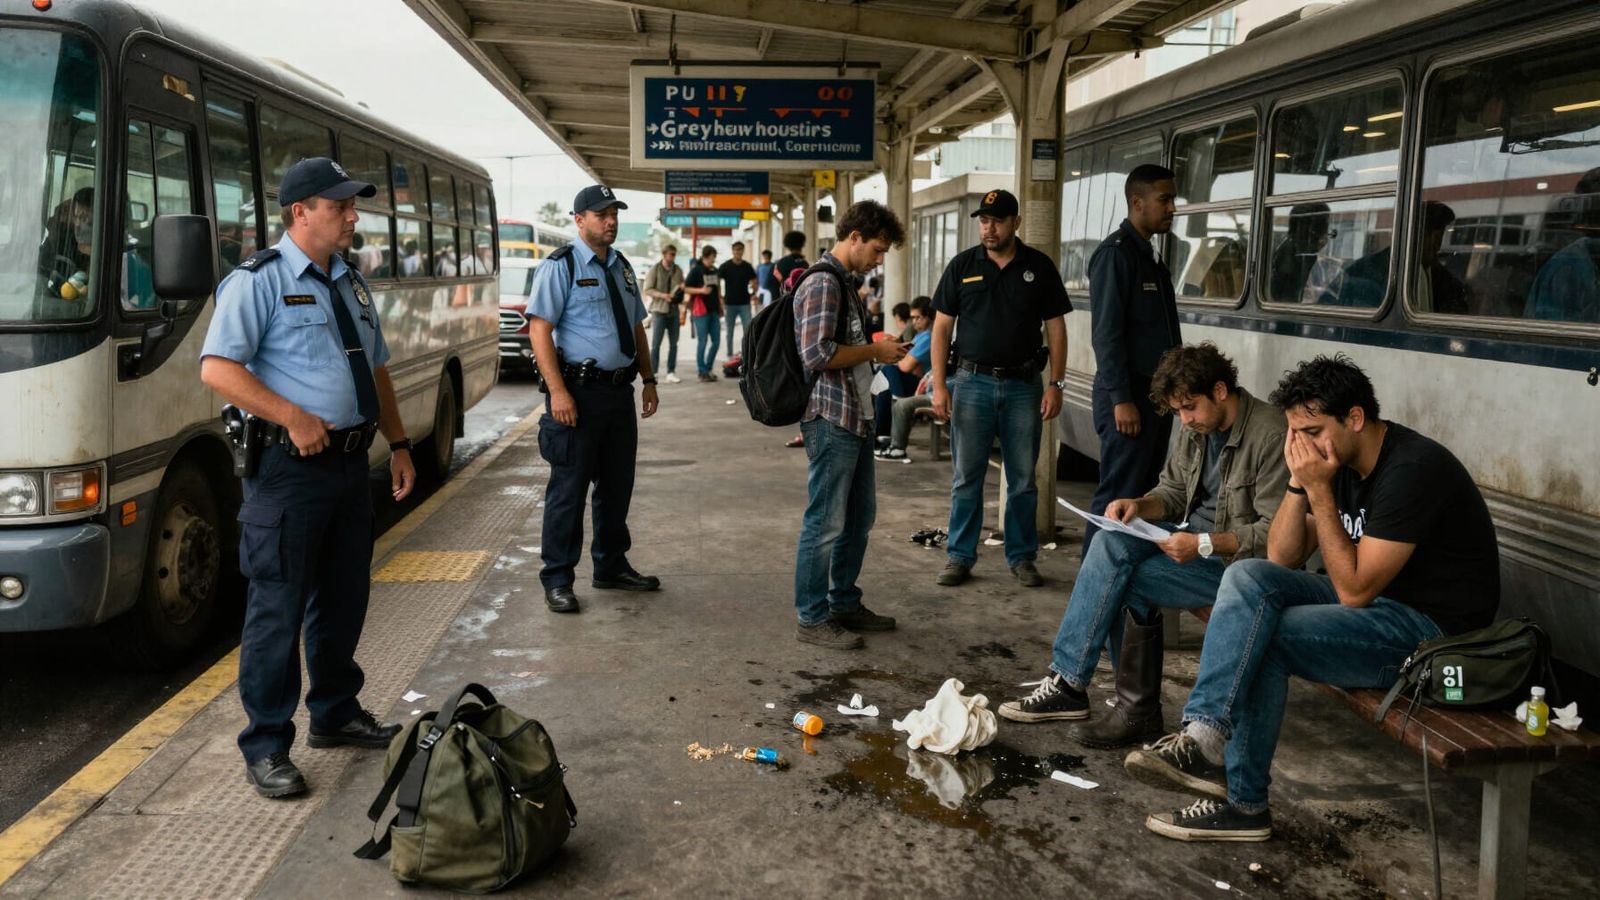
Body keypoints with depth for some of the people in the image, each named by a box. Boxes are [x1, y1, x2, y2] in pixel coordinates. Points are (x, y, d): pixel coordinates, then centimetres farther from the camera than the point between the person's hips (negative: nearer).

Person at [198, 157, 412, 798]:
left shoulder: (351, 283, 14)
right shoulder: (259, 281, -10)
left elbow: (376, 371, 21)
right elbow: (217, 369, -19)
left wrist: (398, 445, 16)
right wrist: (295, 419, -24)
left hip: (349, 463, 8)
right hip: (289, 466, -7)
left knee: (343, 599, 17)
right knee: (278, 609, 0)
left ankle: (335, 713, 34)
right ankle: (266, 747, 11)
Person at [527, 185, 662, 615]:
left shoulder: (622, 267, 15)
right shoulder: (561, 266, -8)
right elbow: (539, 328, -14)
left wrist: (648, 379, 15)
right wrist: (558, 391, -22)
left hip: (620, 392, 7)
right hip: (579, 392, -7)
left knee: (617, 485, 15)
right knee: (569, 489, -1)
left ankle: (611, 567, 29)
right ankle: (557, 580, 9)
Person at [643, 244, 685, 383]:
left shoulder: (678, 270, 10)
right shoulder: (655, 269, -3)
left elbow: (682, 289, 18)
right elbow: (647, 290, -6)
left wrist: (682, 287, -6)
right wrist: (662, 295, -20)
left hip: (674, 311, 5)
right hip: (659, 310, -5)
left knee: (673, 344, 7)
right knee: (655, 344, -5)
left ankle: (671, 372, 14)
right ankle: (652, 373, -1)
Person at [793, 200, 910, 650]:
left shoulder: (843, 282, 18)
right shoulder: (823, 283, -15)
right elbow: (817, 354, -23)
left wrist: (877, 351, 11)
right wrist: (874, 351, -13)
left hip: (855, 416, 11)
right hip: (831, 418, -11)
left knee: (859, 515, 18)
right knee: (826, 522, -2)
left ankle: (844, 603, 31)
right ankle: (813, 617, 8)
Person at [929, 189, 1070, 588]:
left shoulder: (1039, 267, 2)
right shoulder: (962, 266, 2)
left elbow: (1055, 328, 4)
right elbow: (942, 327, 3)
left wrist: (1056, 383, -4)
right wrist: (939, 385, -5)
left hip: (1023, 384, 0)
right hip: (973, 381, 0)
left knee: (1023, 479, 7)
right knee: (967, 477, 4)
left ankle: (1022, 556, 19)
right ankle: (960, 556, 14)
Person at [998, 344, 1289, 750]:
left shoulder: (1270, 434, -20)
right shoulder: (1198, 427, 6)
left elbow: (1276, 533, -22)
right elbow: (1173, 491, 15)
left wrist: (1204, 545, -28)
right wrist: (1139, 504, -7)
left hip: (1241, 559, -8)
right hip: (1198, 536, 8)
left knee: (1132, 581, -22)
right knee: (1113, 543, -17)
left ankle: (1137, 709, -9)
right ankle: (1067, 681, -16)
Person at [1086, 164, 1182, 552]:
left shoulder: (1150, 256, 18)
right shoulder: (1115, 254, -11)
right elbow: (1106, 332, -18)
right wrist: (1121, 399, -22)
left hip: (1155, 394, 9)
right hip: (1128, 397, -9)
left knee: (1145, 493, 12)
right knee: (1117, 496, -7)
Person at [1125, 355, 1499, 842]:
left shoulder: (1412, 469, -21)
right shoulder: (1336, 460, 5)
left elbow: (1354, 589, -22)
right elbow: (1282, 559, 5)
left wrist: (1320, 490, -22)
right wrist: (1298, 481, -8)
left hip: (1433, 630, -8)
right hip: (1373, 600, 8)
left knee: (1258, 637, -22)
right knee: (1248, 577, -14)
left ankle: (1243, 803, -16)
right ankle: (1205, 734, -20)